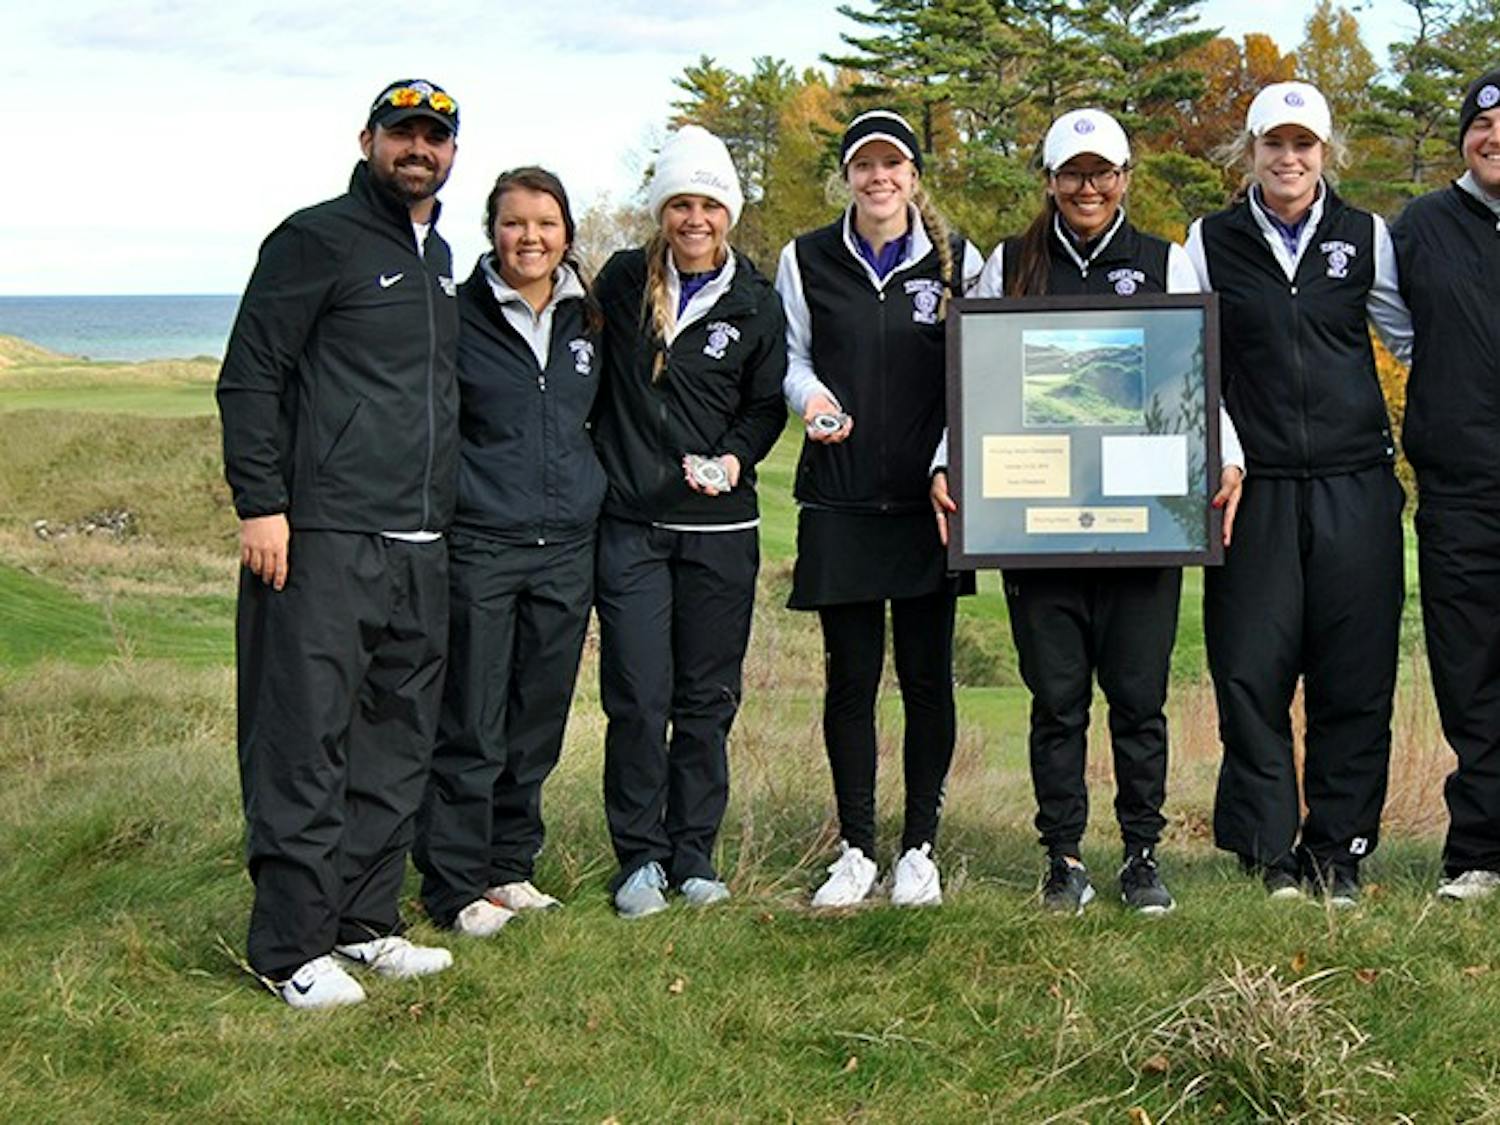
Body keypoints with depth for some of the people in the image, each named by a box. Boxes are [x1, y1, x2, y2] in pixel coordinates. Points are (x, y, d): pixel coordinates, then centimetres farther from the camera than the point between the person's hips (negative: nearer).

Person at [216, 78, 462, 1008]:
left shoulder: (439, 258, 19)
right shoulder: (318, 240, -3)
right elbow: (249, 376, -7)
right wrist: (260, 503, -15)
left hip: (420, 547, 8)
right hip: (324, 540, -8)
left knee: (398, 743, 10)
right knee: (306, 742, -7)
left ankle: (367, 922, 20)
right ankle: (293, 946, -1)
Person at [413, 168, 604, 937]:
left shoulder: (588, 321, 11)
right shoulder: (456, 316, -4)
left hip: (567, 549, 5)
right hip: (478, 548, -5)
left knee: (539, 725, 11)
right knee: (470, 729, -2)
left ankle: (509, 867, 24)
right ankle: (455, 887, 7)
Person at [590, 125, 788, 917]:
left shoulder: (754, 304, 4)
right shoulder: (621, 282, 5)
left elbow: (766, 406, 8)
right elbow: (589, 373, 14)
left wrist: (737, 458, -11)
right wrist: (589, 465, 4)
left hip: (721, 529, 1)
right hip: (629, 524, -1)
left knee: (707, 700, 6)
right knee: (638, 699, -4)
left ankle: (693, 852, 19)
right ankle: (639, 856, 9)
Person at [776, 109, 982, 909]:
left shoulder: (957, 260, 5)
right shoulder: (807, 261, 6)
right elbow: (789, 356, 9)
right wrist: (811, 396, -14)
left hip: (928, 498, 0)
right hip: (839, 501, 0)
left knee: (926, 674, 2)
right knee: (850, 675, 3)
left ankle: (919, 848, 13)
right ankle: (856, 849, 13)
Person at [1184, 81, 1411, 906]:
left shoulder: (1365, 238, 9)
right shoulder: (1210, 243, 7)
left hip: (1354, 488, 1)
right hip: (1254, 489, -1)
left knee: (1354, 680, 2)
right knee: (1252, 676, -2)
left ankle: (1337, 852, 13)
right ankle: (1268, 854, 8)